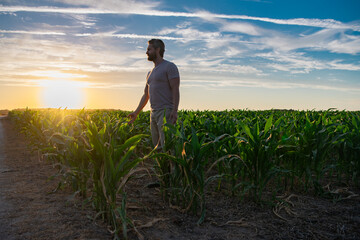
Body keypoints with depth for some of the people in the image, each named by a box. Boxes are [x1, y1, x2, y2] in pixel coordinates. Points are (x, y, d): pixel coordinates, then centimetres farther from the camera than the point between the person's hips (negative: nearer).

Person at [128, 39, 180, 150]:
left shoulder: (170, 66, -2)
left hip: (166, 112, -8)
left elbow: (175, 90, -11)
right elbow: (146, 95, 25)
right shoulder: (150, 73, 22)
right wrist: (136, 112, 21)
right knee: (157, 145, 7)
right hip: (153, 113, 8)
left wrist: (175, 111, -22)